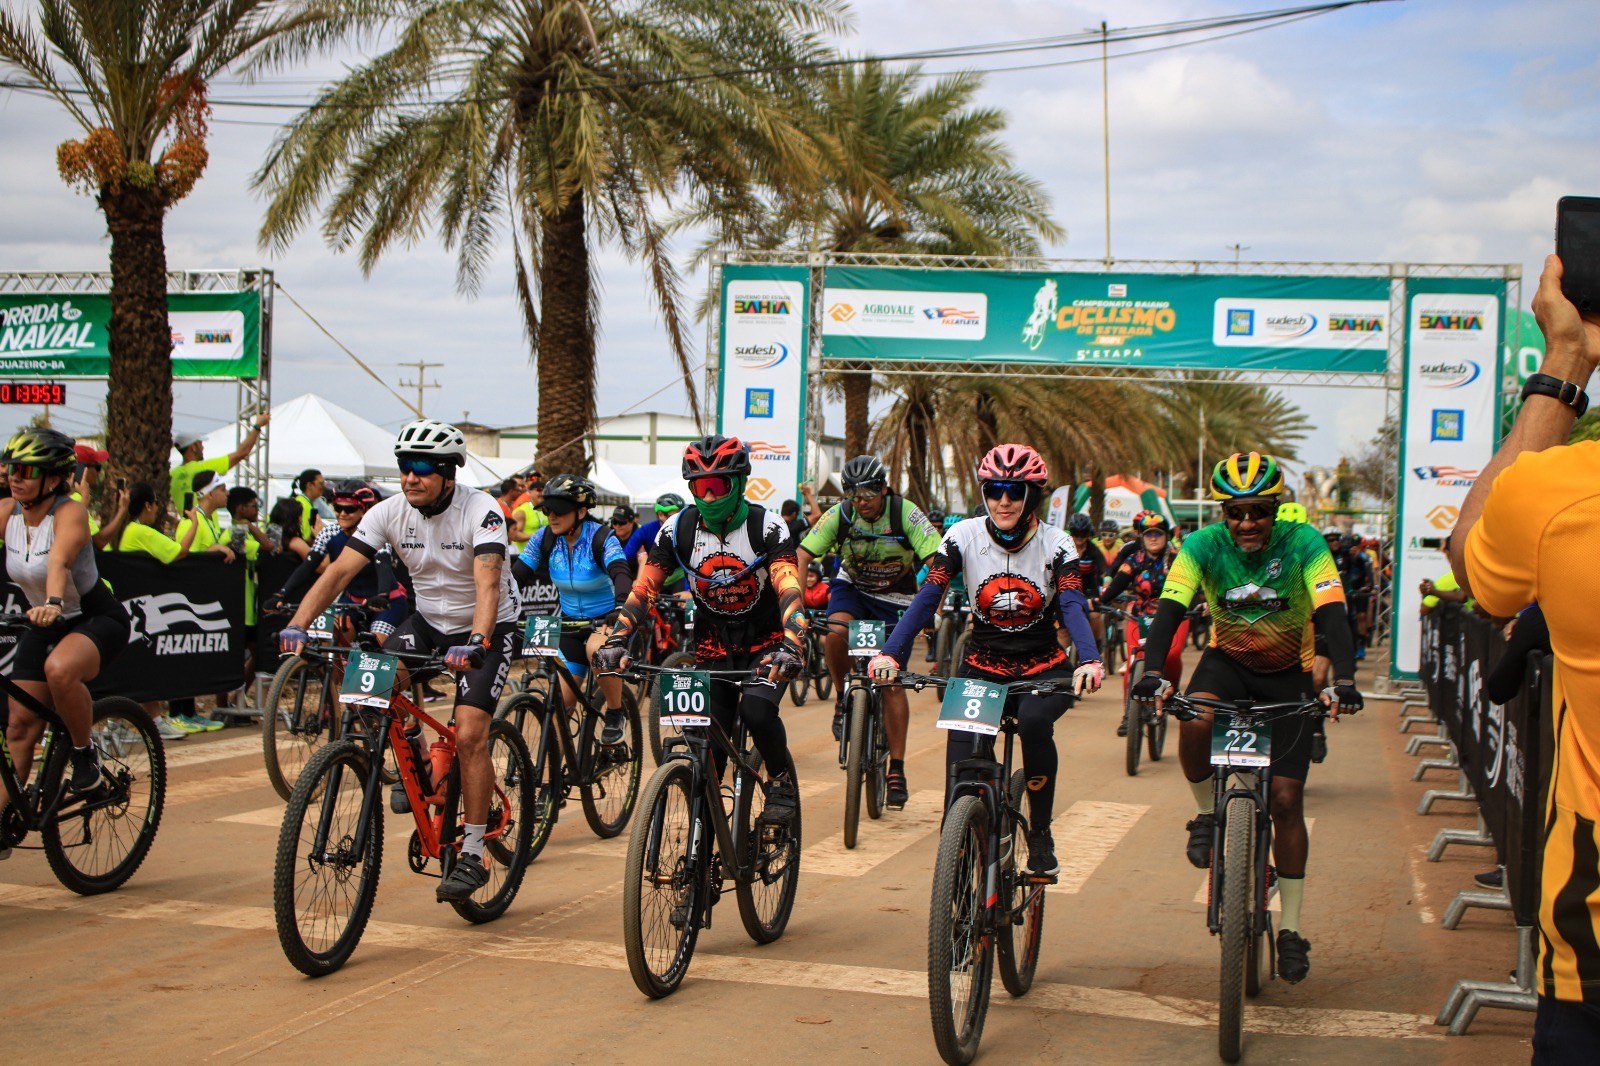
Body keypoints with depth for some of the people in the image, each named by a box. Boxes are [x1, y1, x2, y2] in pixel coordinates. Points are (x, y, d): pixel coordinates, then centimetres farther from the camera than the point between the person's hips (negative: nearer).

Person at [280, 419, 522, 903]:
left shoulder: (481, 510, -24)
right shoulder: (390, 512, -12)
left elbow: (488, 583, -37)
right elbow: (339, 571, -17)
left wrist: (476, 643, -54)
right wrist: (297, 625, -32)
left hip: (487, 627, -5)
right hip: (428, 620, 5)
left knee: (469, 736, -17)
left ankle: (473, 855, -7)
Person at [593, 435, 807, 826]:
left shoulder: (765, 526, -18)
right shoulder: (678, 529, -9)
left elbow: (789, 591, -31)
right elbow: (643, 589, -14)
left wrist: (790, 646, -48)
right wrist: (616, 641, -30)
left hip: (765, 641, -3)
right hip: (713, 643, 3)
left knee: (756, 709, -29)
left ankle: (782, 783, -3)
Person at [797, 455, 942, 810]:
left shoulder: (905, 513, -24)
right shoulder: (839, 515, -19)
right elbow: (801, 557, -21)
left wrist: (934, 607, -42)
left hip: (896, 597, -2)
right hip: (853, 586, 2)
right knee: (836, 632, -32)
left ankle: (897, 771, -1)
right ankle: (842, 697, -4)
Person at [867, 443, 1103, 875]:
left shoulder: (1056, 544, -7)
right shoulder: (964, 536, -7)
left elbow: (1073, 605, -20)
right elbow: (927, 597, -15)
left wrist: (1090, 660, -40)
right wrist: (891, 653, -30)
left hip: (1042, 670, -1)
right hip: (981, 668, 1)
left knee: (1033, 722, -32)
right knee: (960, 732, -27)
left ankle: (1040, 834, -12)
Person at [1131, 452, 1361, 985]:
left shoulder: (1303, 544, -21)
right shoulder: (1203, 545, -18)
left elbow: (1331, 614, -29)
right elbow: (1170, 608, -27)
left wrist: (1344, 680, -46)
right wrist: (1152, 671, -45)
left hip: (1288, 677, 0)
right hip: (1227, 661, 1)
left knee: (1287, 797, -6)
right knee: (1195, 719, -35)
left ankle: (1290, 928, 7)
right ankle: (1207, 815, -7)